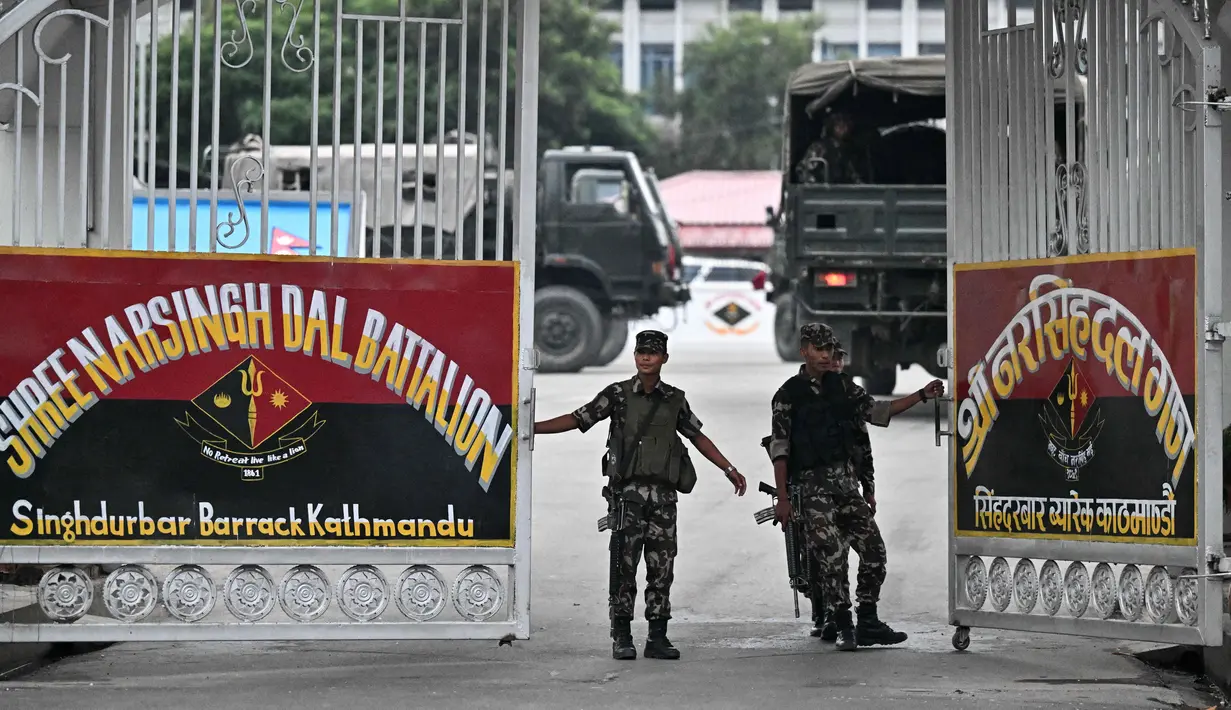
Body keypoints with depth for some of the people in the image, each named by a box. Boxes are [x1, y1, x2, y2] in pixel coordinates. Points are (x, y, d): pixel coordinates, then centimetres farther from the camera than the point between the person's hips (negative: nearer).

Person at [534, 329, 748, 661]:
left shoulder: (675, 399, 12)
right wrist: (530, 428, -3)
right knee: (624, 566, -5)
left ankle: (657, 637, 7)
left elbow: (698, 437, 20)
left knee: (662, 568, 1)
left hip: (663, 494, 3)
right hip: (628, 492, -3)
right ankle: (622, 638, 1)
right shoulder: (617, 394, 4)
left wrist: (729, 469, 20)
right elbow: (578, 419, 3)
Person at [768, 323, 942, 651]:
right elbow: (779, 449, -6)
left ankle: (868, 621, 11)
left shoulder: (842, 385, 11)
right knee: (830, 555, -12)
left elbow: (877, 411, 14)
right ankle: (844, 627, -6)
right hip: (811, 484, -6)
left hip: (845, 479, 6)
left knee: (873, 548, 1)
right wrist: (782, 499, -11)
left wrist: (922, 396, 5)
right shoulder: (788, 395, -4)